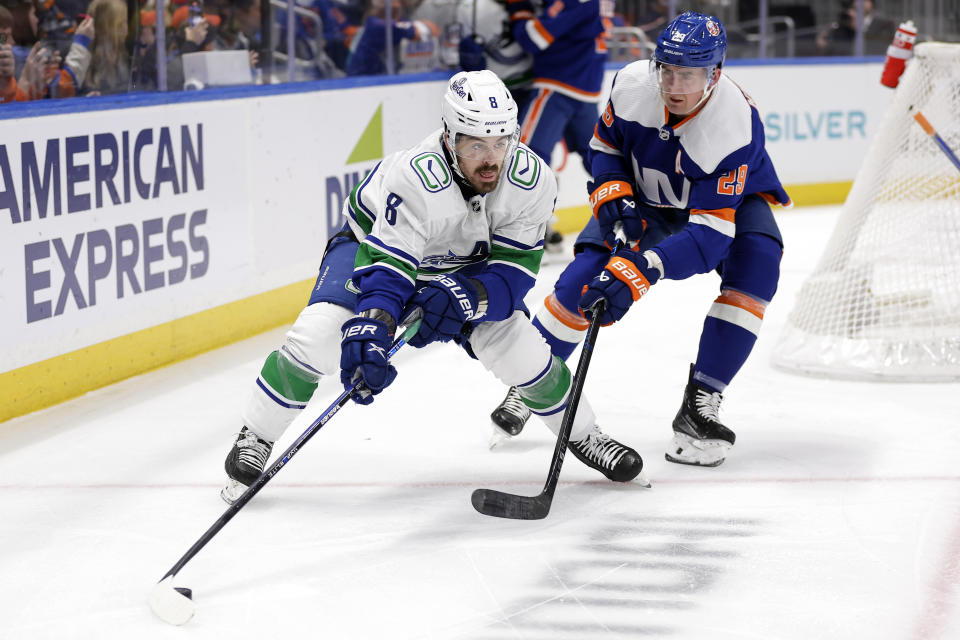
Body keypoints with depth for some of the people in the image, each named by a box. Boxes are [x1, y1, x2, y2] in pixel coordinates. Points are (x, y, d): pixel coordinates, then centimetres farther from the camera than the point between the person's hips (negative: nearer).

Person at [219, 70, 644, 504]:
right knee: (320, 334, -23)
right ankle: (255, 437, -2)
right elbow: (386, 267, -43)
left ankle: (583, 436, 17)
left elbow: (514, 271, -25)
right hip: (373, 239, -3)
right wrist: (368, 332, -59)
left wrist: (466, 297, -44)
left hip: (467, 266, 3)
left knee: (517, 345, -11)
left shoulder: (531, 180, -28)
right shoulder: (415, 179, -41)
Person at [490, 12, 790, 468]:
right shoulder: (633, 84, -27)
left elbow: (710, 234, -42)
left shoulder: (734, 125, -38)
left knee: (756, 266, -30)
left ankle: (699, 405, -22)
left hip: (728, 198, -2)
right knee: (587, 273, -15)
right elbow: (604, 145, -4)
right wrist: (614, 195, -23)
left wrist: (640, 270, -52)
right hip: (645, 197, 2)